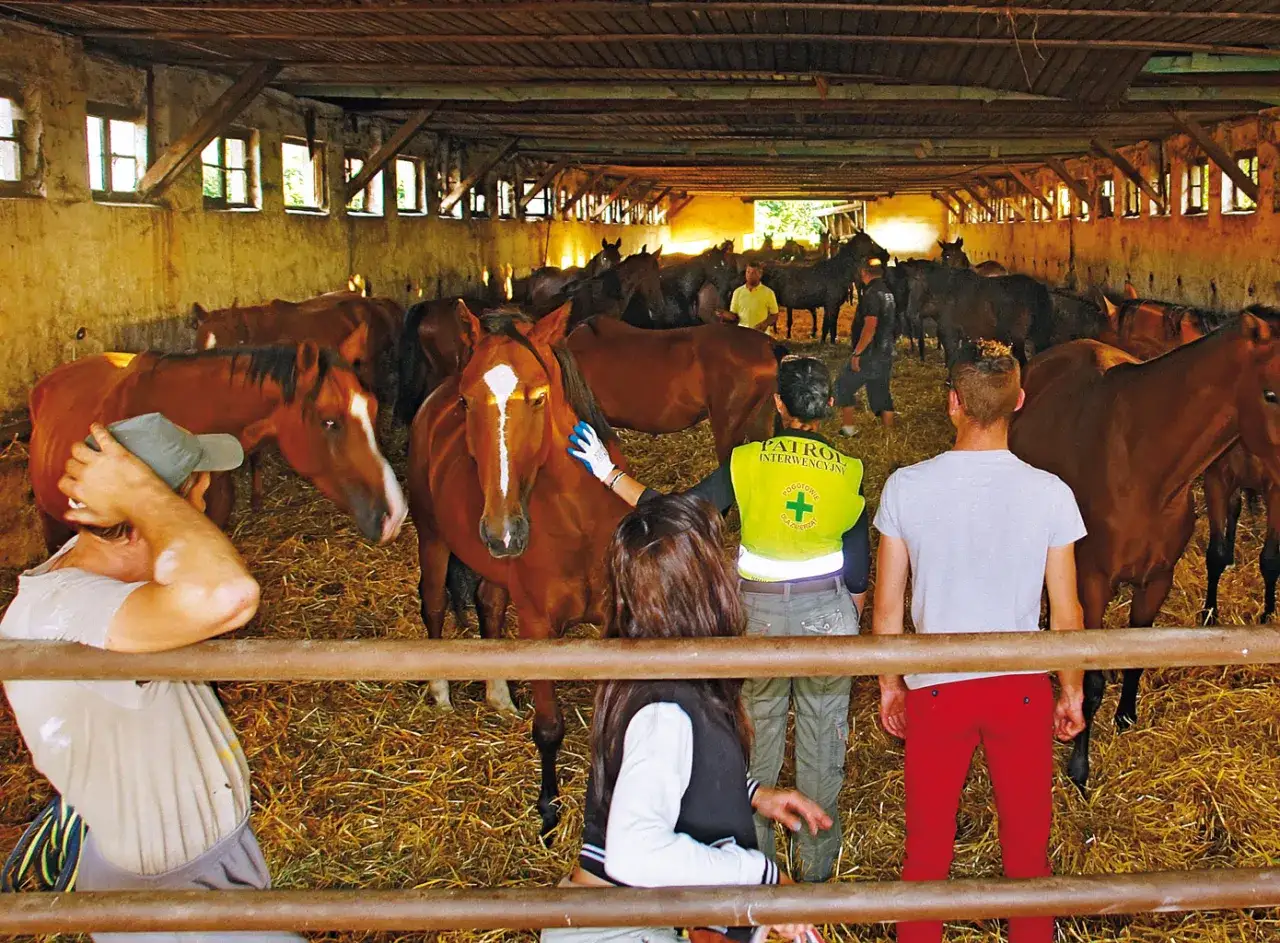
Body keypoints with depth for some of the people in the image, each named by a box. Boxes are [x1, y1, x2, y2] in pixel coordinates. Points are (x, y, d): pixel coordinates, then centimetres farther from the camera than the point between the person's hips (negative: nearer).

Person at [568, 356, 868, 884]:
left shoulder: (747, 463, -12)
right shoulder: (848, 474, -8)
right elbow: (858, 573, -3)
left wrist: (608, 473, -3)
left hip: (760, 616, 0)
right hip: (829, 618, 0)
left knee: (757, 740, 16)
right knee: (822, 745, 13)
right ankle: (817, 869, 25)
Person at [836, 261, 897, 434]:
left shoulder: (872, 293, -17)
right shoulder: (888, 291, 11)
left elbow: (870, 327, -25)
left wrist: (856, 353, -22)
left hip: (870, 355, -8)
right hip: (886, 354, 8)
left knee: (843, 387, 5)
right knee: (881, 393, 14)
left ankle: (848, 428, 4)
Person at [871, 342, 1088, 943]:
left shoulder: (905, 487, -12)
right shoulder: (1050, 493, -12)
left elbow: (887, 604, -5)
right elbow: (1066, 613, -5)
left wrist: (890, 683, 9)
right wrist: (1072, 691, 11)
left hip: (936, 687, 0)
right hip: (1022, 689, 0)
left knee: (927, 841, 17)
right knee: (1027, 843, 18)